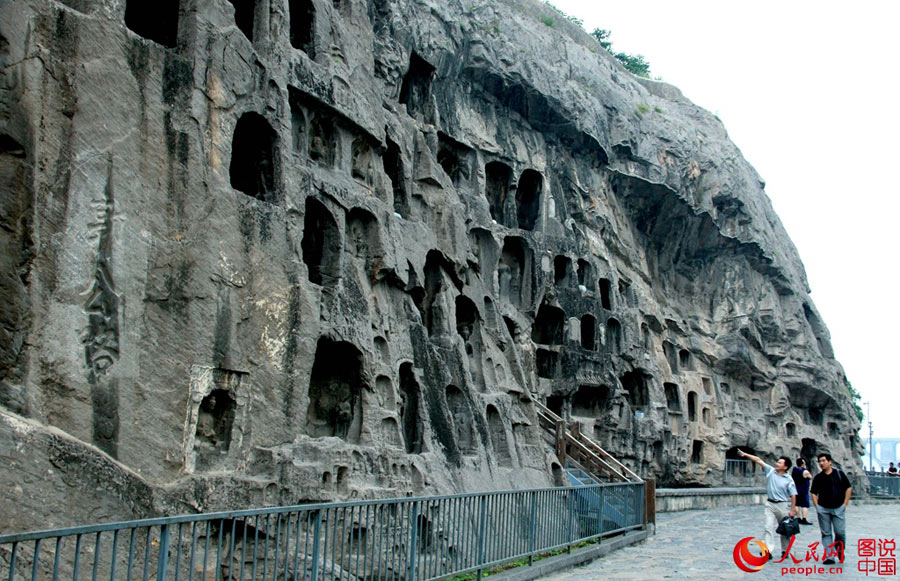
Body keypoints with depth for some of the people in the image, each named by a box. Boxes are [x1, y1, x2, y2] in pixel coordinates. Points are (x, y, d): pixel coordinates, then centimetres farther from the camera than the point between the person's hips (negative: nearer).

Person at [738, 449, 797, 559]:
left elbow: (793, 495, -8)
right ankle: (768, 550, -13)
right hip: (770, 504, 2)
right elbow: (758, 460, -2)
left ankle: (785, 551, 26)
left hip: (782, 505, -2)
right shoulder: (770, 471, 0)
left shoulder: (789, 480, -8)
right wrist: (745, 455, -9)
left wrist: (792, 510, -11)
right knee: (769, 527, -8)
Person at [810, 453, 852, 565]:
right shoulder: (818, 477, 4)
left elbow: (848, 488, 5)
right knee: (826, 533, 2)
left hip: (838, 508, -1)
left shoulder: (839, 473, 1)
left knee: (840, 532, -2)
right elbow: (813, 493, 8)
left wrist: (845, 503, -1)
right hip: (823, 509, 1)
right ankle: (829, 556, 5)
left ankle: (840, 550, 25)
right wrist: (817, 506, -2)